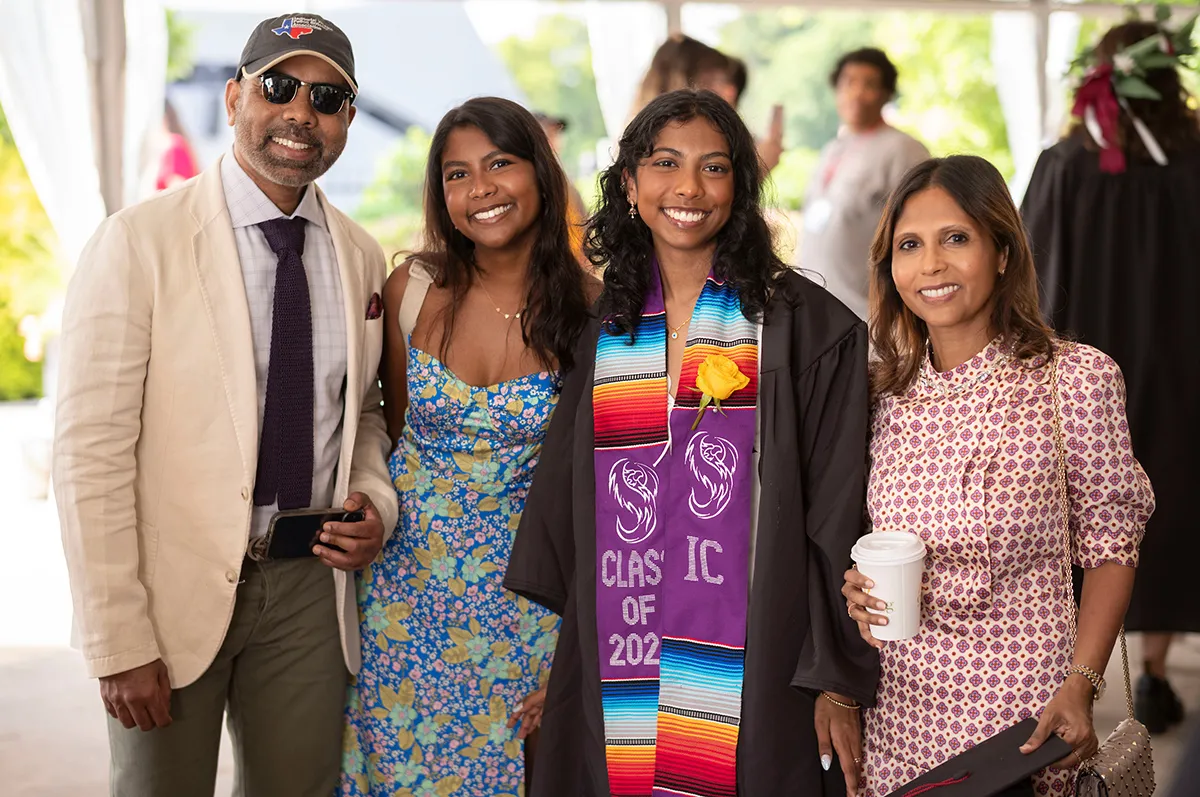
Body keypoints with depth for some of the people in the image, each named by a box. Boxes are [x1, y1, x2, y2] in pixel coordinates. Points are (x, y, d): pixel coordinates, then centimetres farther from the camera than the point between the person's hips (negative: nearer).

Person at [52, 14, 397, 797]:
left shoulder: (361, 257, 5)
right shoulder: (138, 241, -11)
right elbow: (90, 451, -13)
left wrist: (375, 503, -3)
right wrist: (119, 638, -16)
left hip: (309, 583, 4)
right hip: (176, 586, -4)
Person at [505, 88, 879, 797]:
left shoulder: (804, 324, -2)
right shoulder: (604, 328, 9)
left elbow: (839, 515, -5)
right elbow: (562, 503, 14)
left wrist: (840, 682, -9)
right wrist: (550, 671, 12)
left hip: (752, 673, -3)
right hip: (615, 674, 3)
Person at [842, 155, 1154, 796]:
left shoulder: (1078, 378, -10)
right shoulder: (884, 390, 3)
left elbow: (1110, 547, -5)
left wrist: (1081, 684, -15)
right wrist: (858, 589, -6)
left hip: (1021, 699, -3)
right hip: (898, 700, 4)